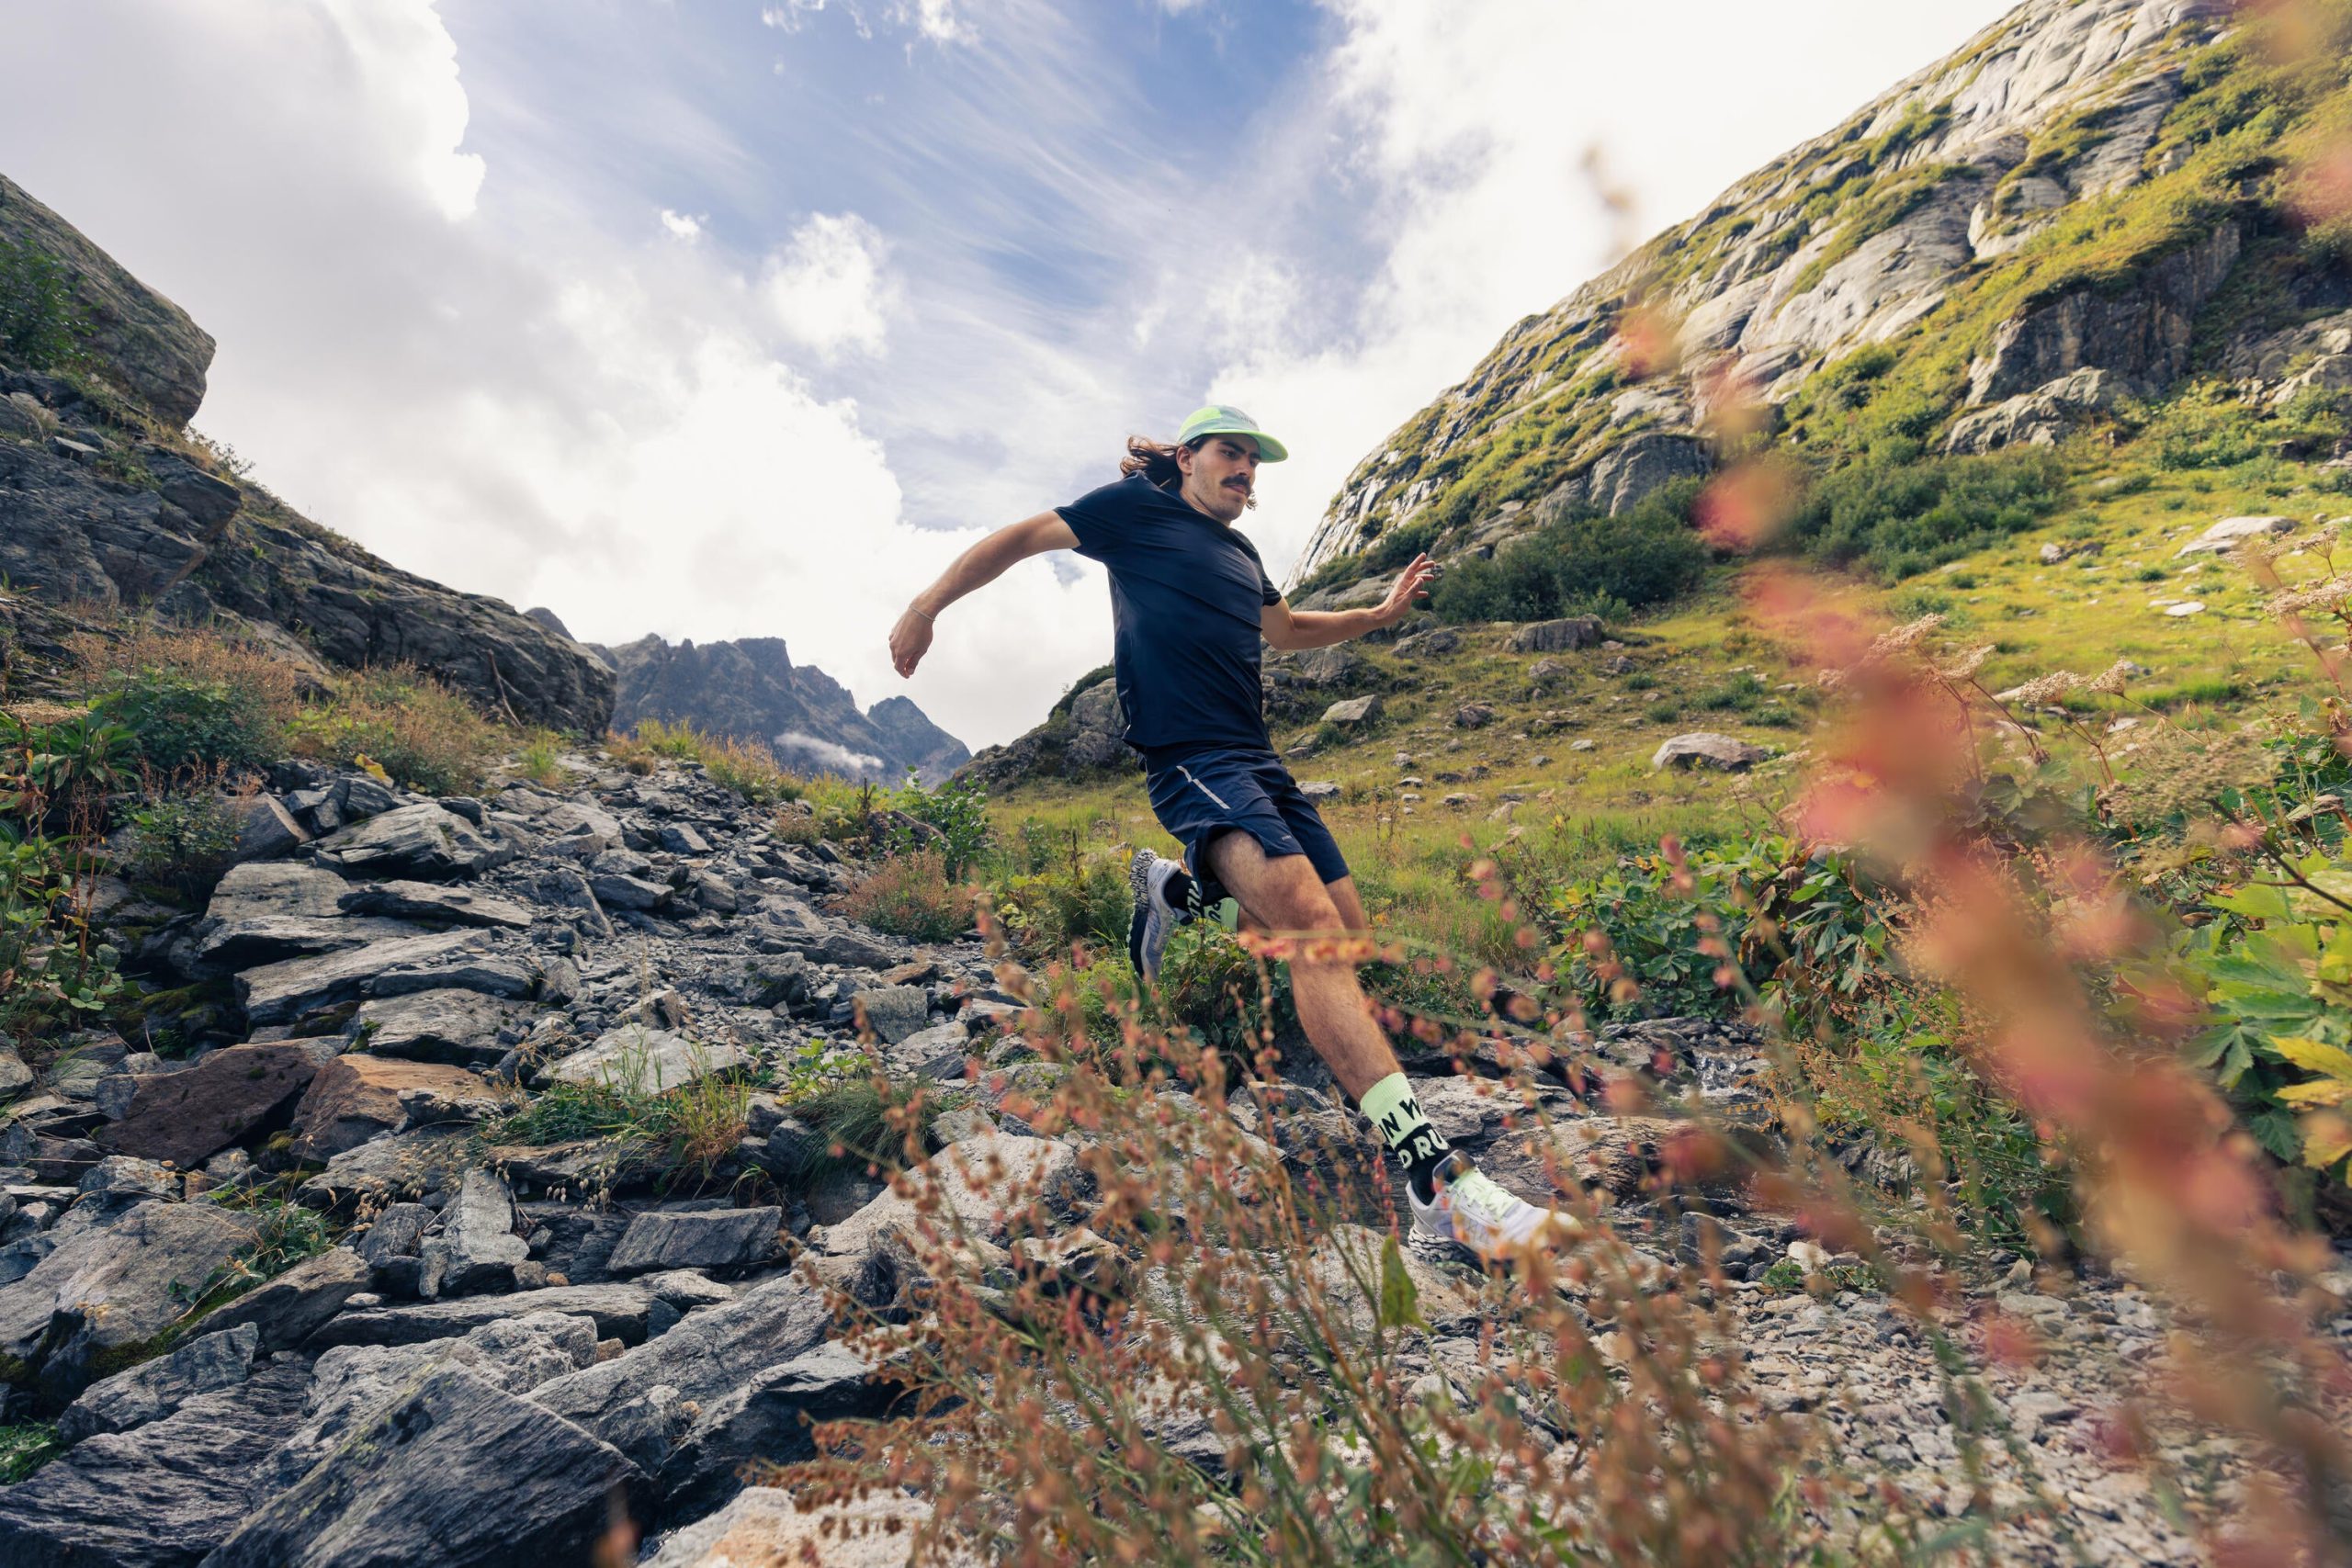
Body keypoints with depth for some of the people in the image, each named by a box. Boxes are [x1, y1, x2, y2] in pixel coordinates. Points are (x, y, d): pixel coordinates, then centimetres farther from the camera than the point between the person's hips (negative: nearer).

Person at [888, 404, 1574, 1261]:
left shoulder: (1238, 550, 25)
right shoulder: (1137, 507, 5)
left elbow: (1289, 629, 40)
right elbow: (1020, 537, 9)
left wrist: (1378, 615, 30)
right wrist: (927, 605, 6)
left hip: (1258, 762, 9)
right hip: (1192, 758, -9)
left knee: (1347, 937, 1)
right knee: (1310, 920, -27)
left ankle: (1178, 890, 20)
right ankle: (1436, 1176, -33)